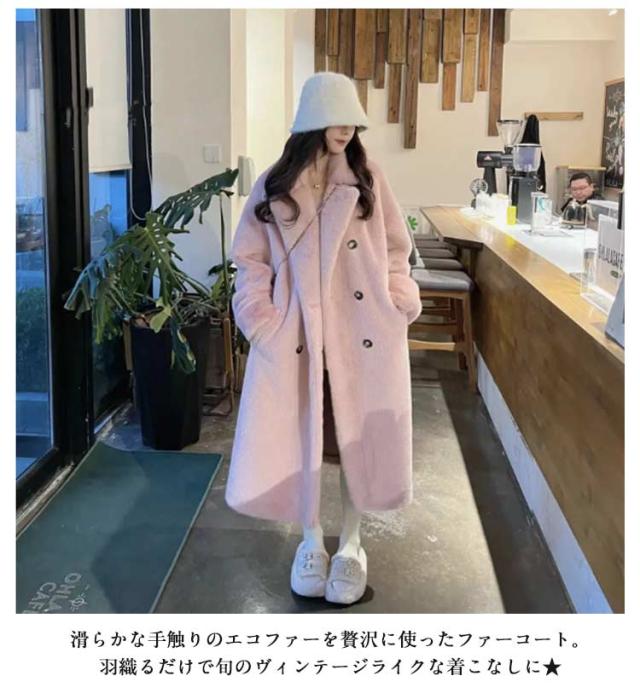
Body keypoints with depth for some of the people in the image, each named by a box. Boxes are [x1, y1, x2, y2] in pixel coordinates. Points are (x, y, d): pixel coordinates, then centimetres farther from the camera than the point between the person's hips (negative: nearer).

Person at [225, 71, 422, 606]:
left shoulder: (368, 178, 3)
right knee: (300, 439, 6)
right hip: (297, 336, 0)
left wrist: (397, 309, -4)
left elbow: (396, 250, 6)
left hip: (363, 334, 0)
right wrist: (265, 322, -7)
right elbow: (252, 261, 4)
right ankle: (312, 541, 28)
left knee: (360, 438, 7)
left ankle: (351, 545, 25)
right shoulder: (273, 187, 2)